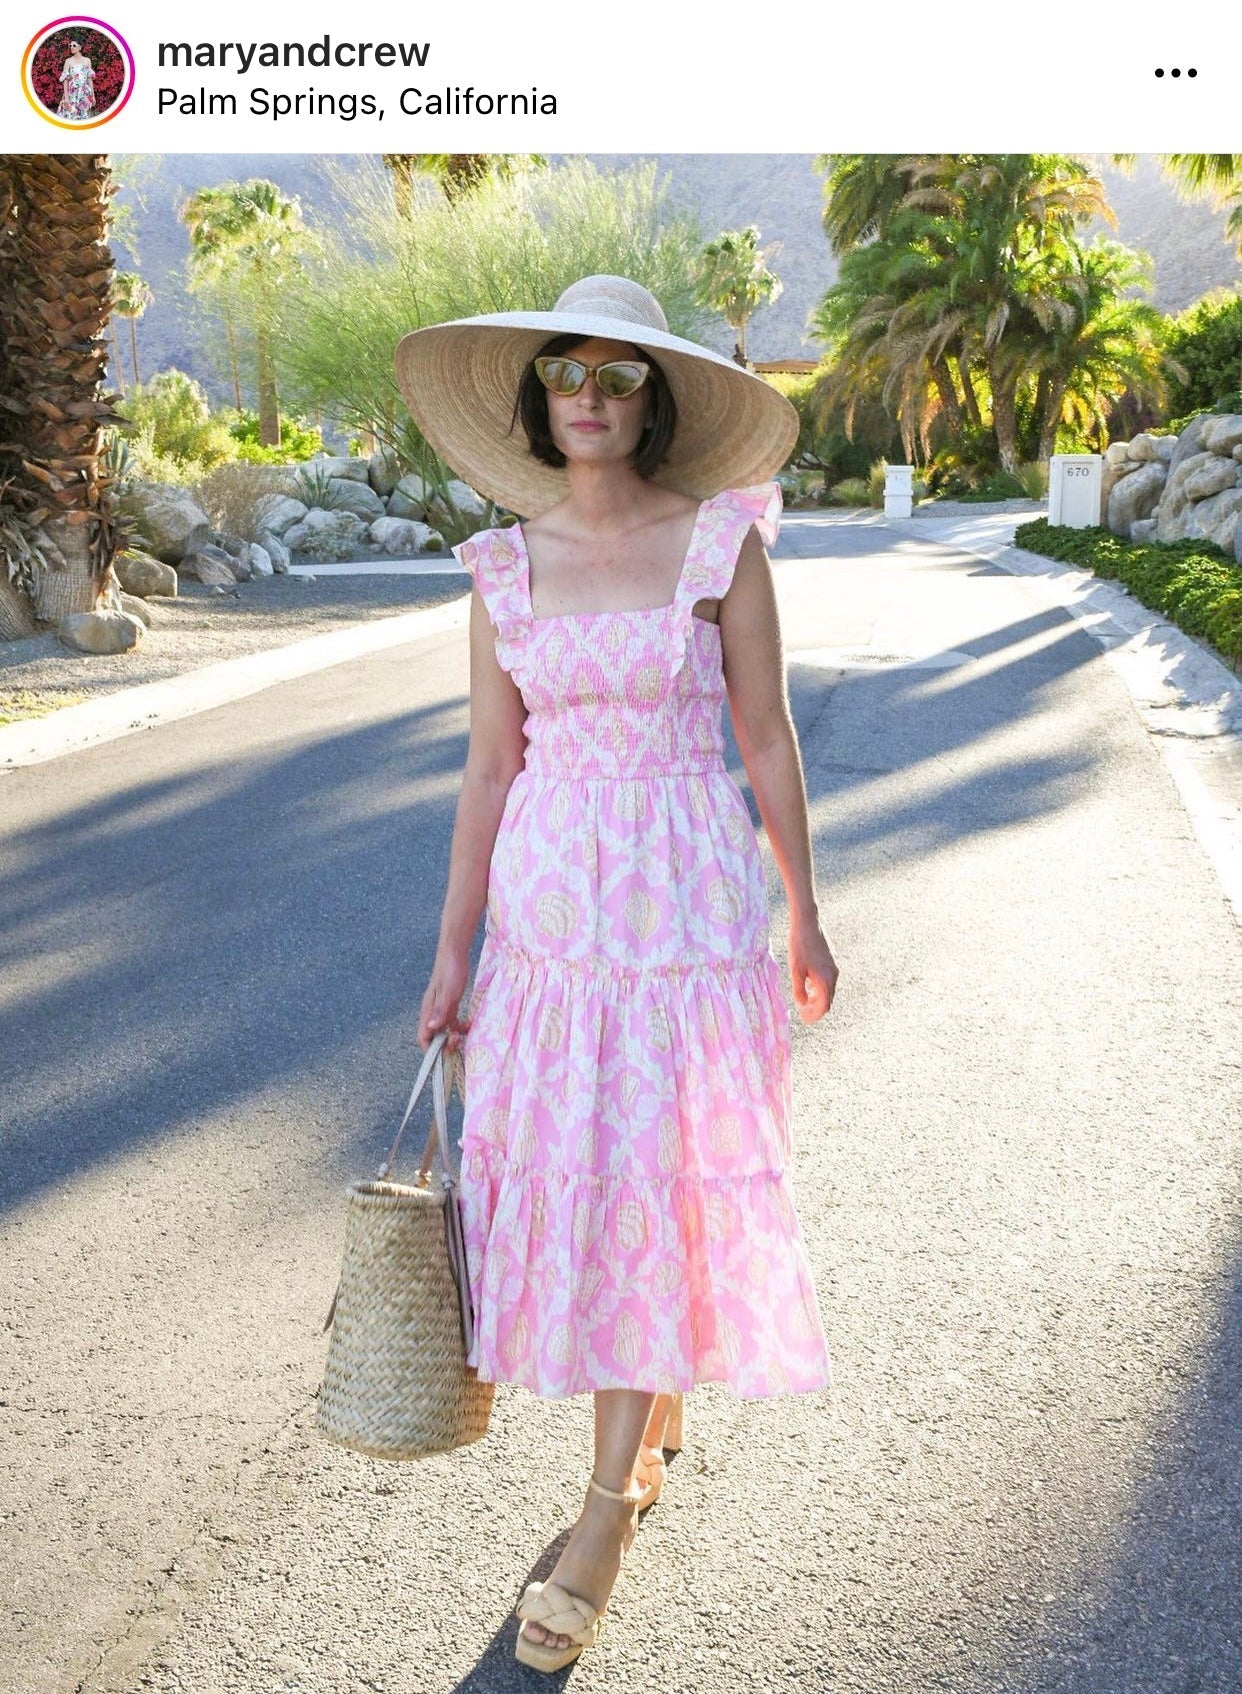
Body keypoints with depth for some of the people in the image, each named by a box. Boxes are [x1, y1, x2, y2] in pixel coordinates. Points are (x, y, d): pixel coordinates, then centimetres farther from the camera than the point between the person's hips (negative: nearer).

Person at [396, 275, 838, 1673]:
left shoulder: (723, 544, -4)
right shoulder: (505, 567, 5)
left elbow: (767, 741, 0)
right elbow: (490, 768, 6)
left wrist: (804, 919, 4)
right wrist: (452, 953, 5)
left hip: (688, 898, -3)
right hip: (547, 899, 4)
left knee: (655, 1184, 0)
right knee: (565, 1172, 10)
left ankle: (607, 1510, 14)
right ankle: (661, 1408, 37)